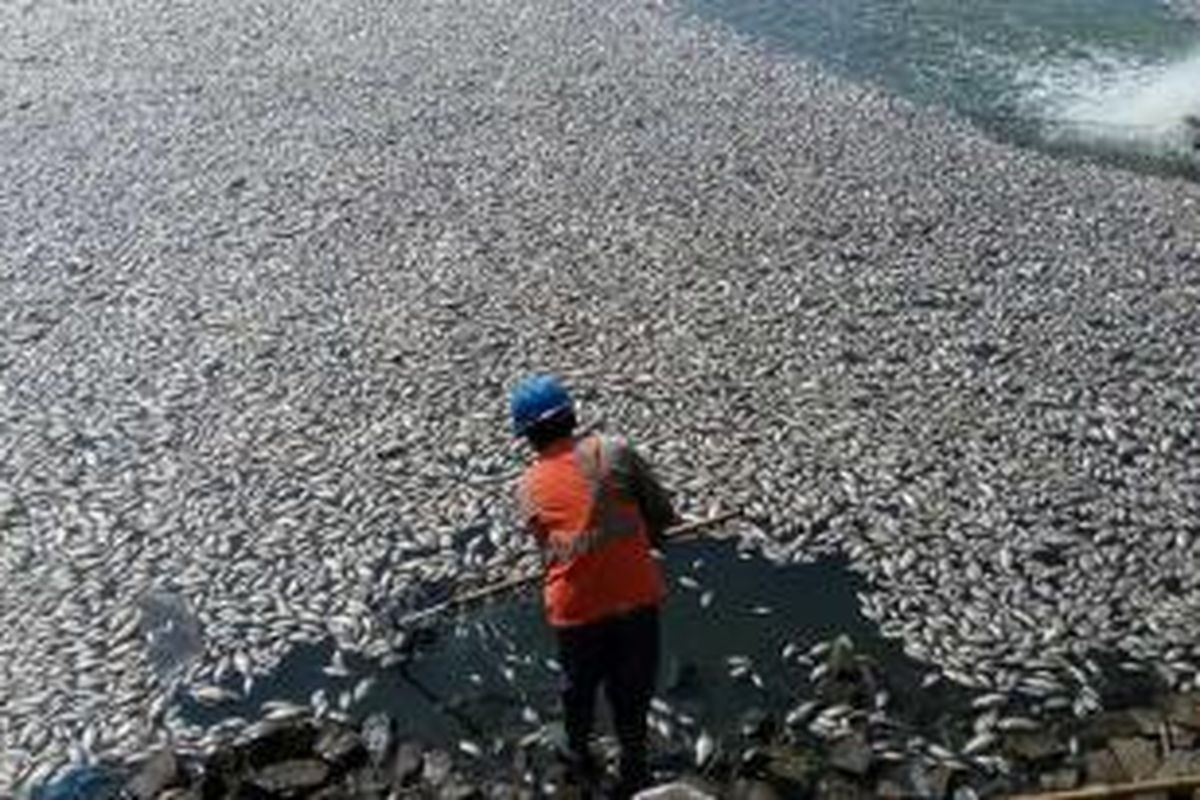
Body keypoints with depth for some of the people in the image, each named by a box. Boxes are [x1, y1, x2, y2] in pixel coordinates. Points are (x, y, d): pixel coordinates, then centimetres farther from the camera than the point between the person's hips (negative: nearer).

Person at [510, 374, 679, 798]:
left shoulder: (528, 488, -1)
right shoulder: (613, 453, -8)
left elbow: (548, 550, 5)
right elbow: (662, 513, -2)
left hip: (574, 606, 2)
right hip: (635, 595, -1)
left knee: (578, 685, 27)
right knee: (632, 686, 20)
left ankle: (579, 759, 49)